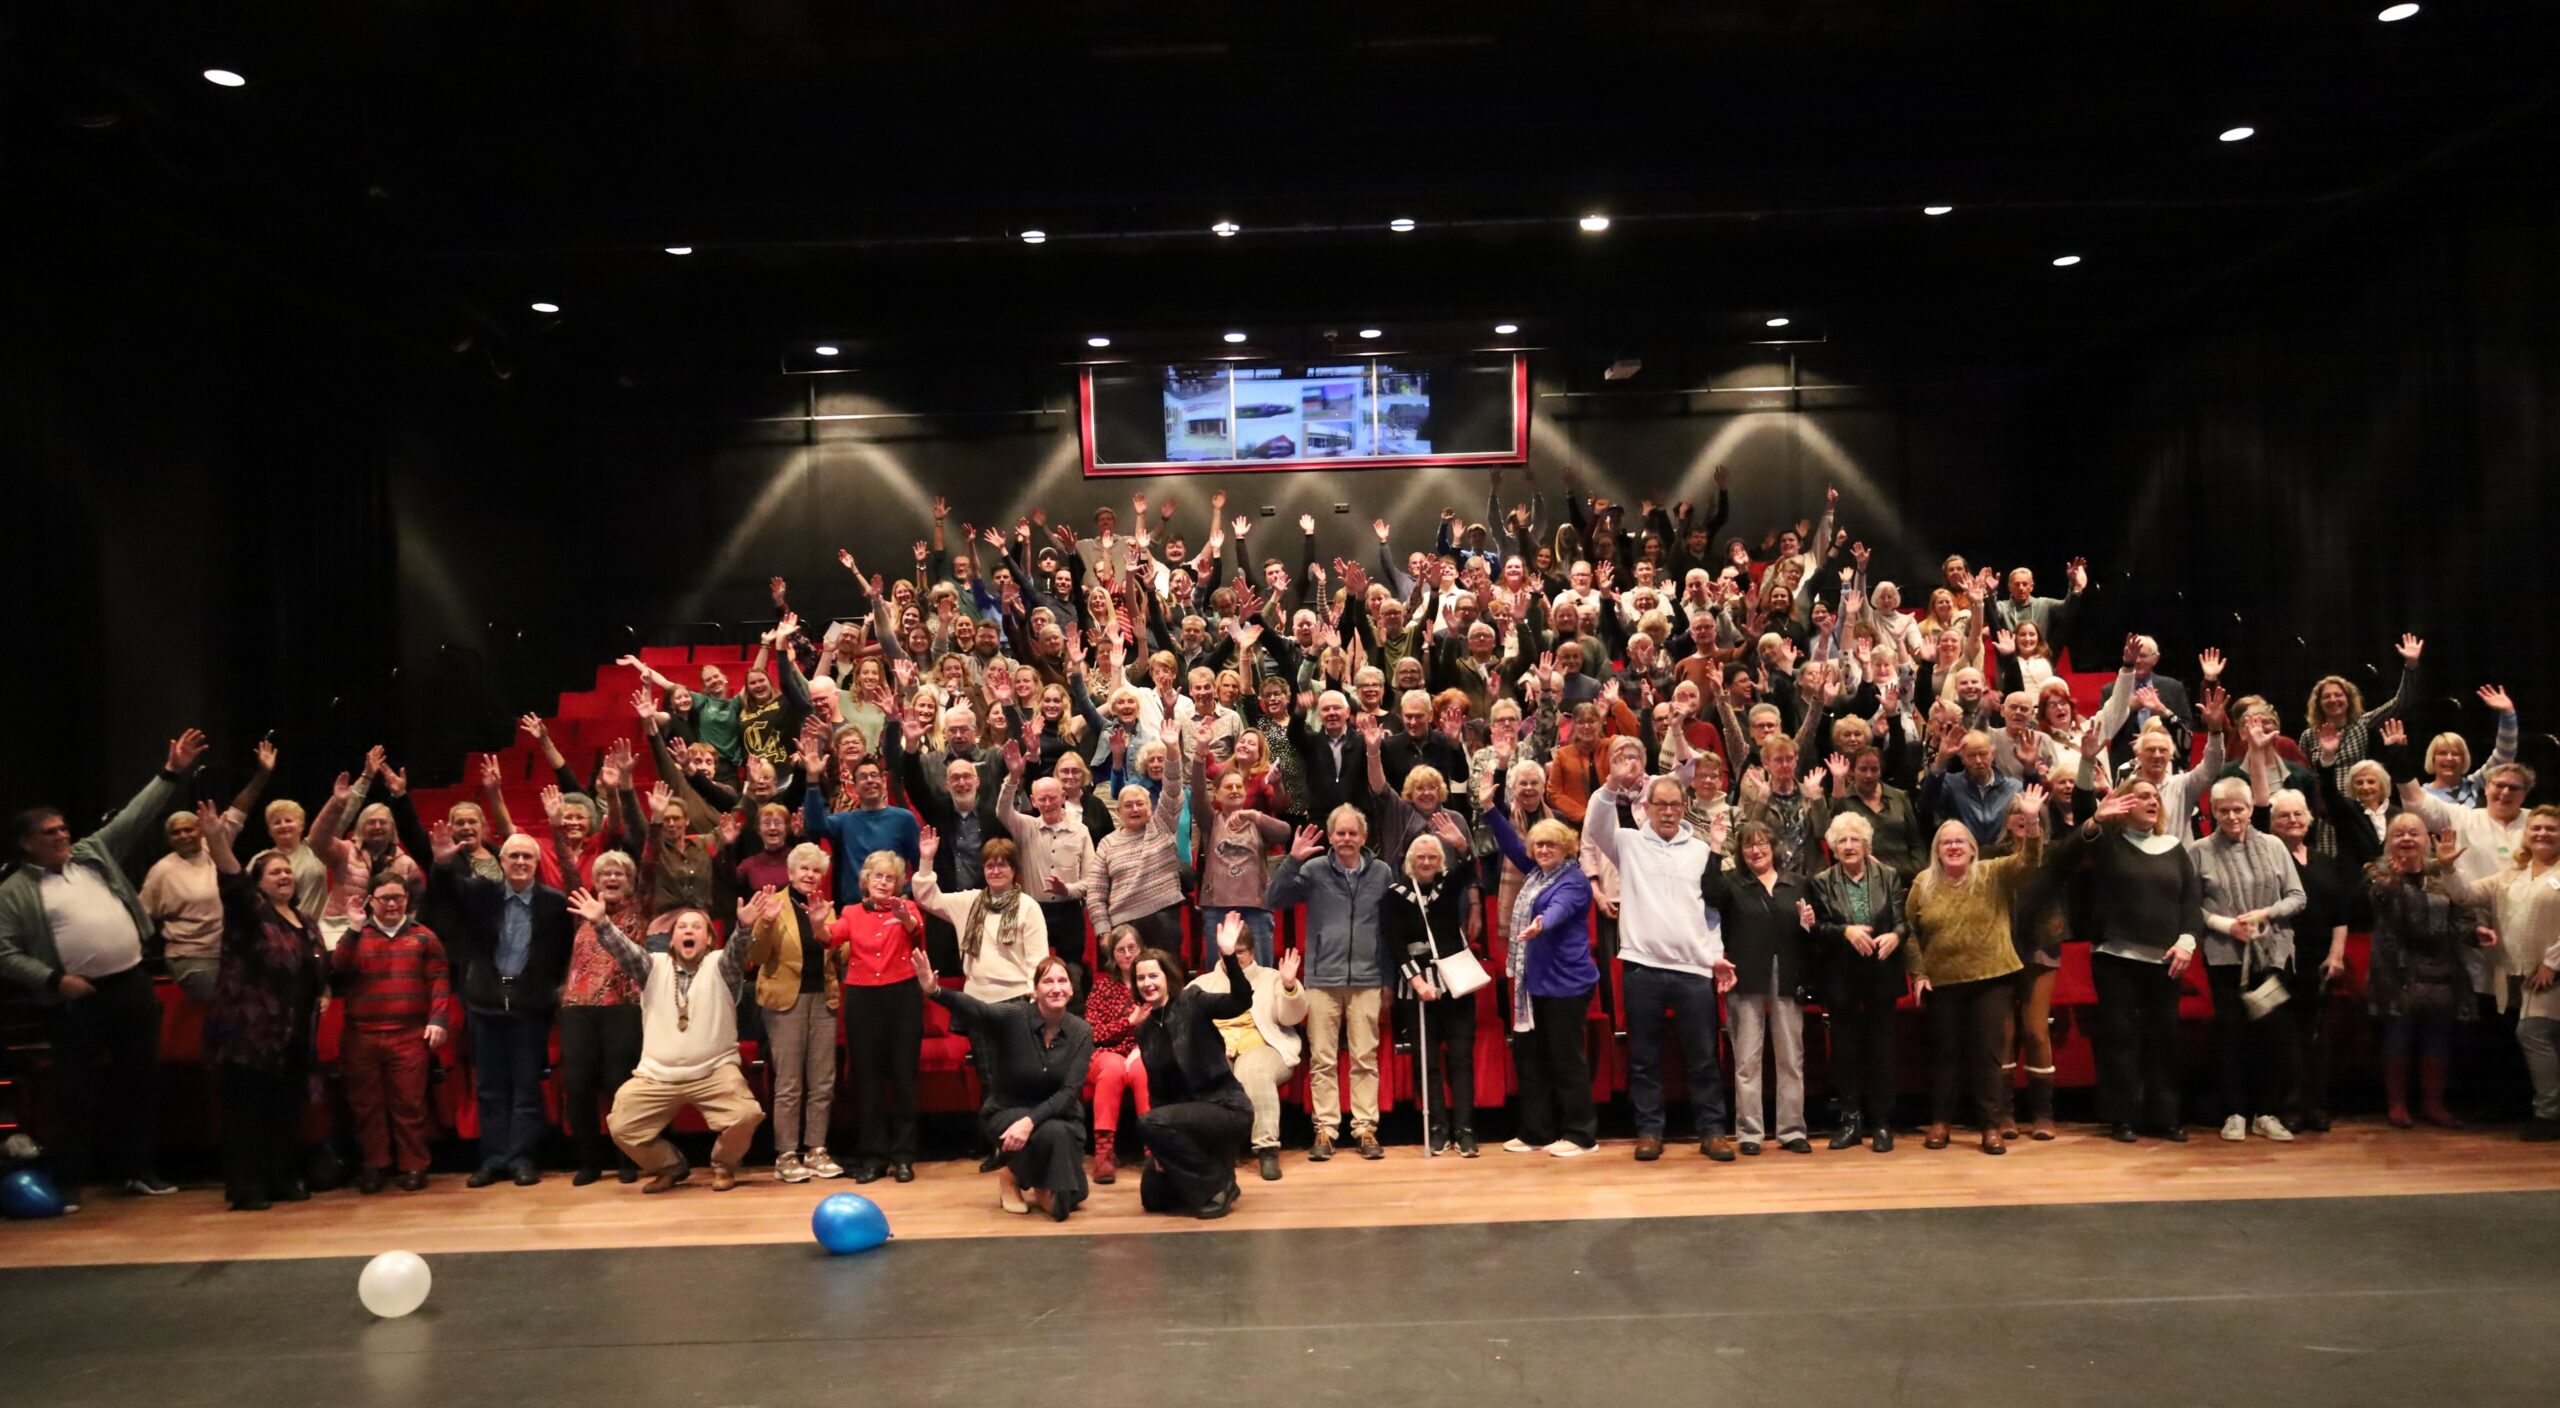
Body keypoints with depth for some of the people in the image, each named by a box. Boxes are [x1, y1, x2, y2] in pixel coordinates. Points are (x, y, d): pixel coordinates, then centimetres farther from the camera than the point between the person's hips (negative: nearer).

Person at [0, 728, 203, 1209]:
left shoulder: (93, 853, 11)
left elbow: (135, 816, 10)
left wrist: (173, 773, 4)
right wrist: (54, 979, -13)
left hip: (133, 983, 4)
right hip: (81, 998, -4)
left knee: (141, 1079, 9)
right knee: (78, 1092, 0)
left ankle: (138, 1169, 20)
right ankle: (68, 1182, 11)